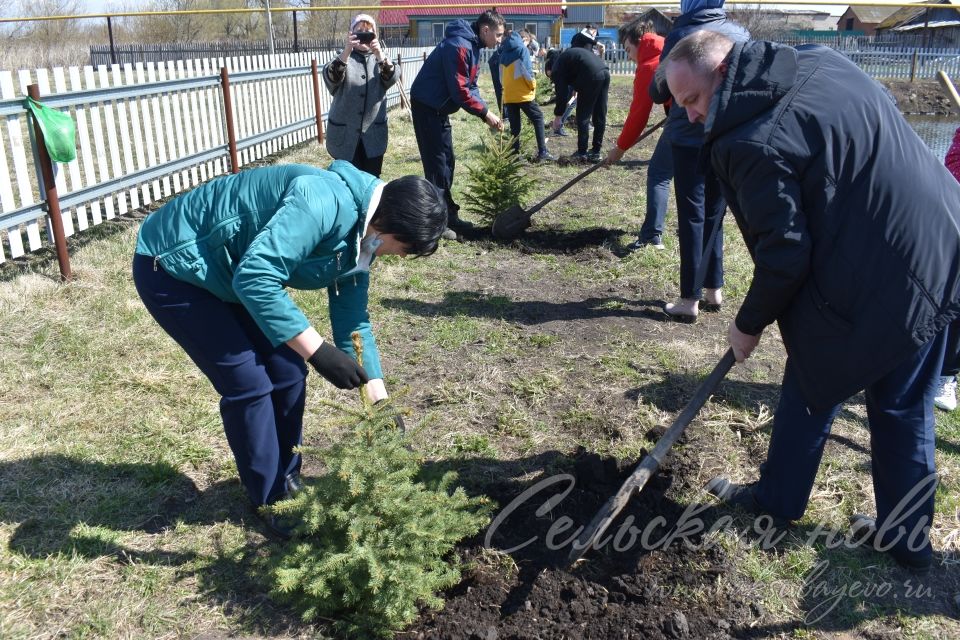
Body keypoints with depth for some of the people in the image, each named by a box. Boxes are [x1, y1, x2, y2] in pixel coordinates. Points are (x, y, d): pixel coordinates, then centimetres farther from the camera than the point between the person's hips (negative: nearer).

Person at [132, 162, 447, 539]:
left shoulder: (358, 240, -2)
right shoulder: (324, 202, -33)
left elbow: (352, 322, 5)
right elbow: (254, 277, -39)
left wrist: (380, 403, 1)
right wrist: (317, 351, -38)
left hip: (229, 273, 9)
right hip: (172, 267, -9)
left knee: (287, 371, 6)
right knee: (250, 383, -9)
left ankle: (286, 478, 26)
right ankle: (269, 501, 11)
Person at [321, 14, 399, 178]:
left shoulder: (380, 57, 8)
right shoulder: (344, 56, 2)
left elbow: (392, 78, -13)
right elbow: (330, 78, -19)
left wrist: (380, 55, -30)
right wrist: (346, 51, -33)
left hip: (374, 132, 2)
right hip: (344, 131, -2)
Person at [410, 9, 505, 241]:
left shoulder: (472, 46, 10)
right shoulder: (459, 46, -22)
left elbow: (470, 87, 11)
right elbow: (460, 91, -25)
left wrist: (486, 114, -1)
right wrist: (485, 112, -16)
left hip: (438, 108, 10)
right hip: (427, 107, -10)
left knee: (447, 161, 12)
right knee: (436, 163, -7)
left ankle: (448, 215, 20)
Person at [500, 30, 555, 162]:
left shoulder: (503, 53, 14)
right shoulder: (521, 48, -3)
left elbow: (501, 75, 15)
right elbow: (526, 70, -11)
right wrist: (533, 85, 0)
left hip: (508, 94, 5)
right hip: (522, 93, -5)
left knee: (514, 125, 8)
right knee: (538, 118, 2)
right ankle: (542, 152, -7)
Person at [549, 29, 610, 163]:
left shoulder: (557, 68, 10)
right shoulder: (569, 54, 33)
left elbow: (562, 93, 2)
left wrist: (558, 116, 8)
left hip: (592, 76, -8)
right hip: (605, 72, 8)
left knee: (583, 117, 3)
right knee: (599, 116, 12)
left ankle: (582, 153, 6)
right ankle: (596, 152, 18)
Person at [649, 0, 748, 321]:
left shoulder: (681, 35, -8)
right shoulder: (740, 34, 4)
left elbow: (658, 93, -4)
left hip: (689, 138, -4)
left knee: (691, 218, 1)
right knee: (714, 215, 15)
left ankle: (690, 300, 4)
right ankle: (714, 289, 23)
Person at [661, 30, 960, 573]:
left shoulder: (752, 142, -22)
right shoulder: (823, 62, 6)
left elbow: (784, 254, -19)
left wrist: (750, 324, -2)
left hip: (874, 288, -8)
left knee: (811, 393, 14)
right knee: (905, 408, 18)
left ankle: (778, 500, 35)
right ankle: (908, 535, 31)